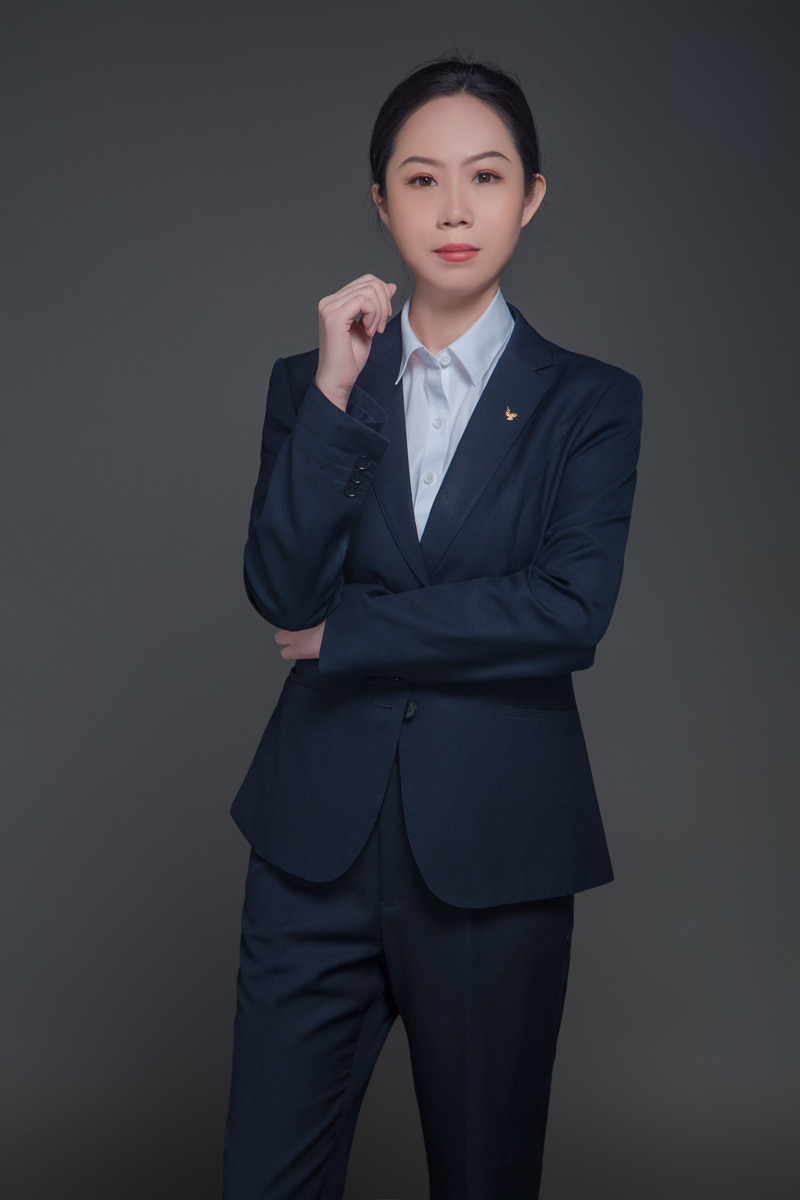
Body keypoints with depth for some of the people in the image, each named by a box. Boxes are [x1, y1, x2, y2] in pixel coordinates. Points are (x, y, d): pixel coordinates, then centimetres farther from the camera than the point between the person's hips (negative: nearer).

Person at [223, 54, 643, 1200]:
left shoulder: (591, 402, 1)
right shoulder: (308, 381, 7)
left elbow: (571, 612, -13)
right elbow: (281, 591, -6)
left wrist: (348, 633, -9)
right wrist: (336, 391, -12)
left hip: (495, 850, -1)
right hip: (319, 842, 2)